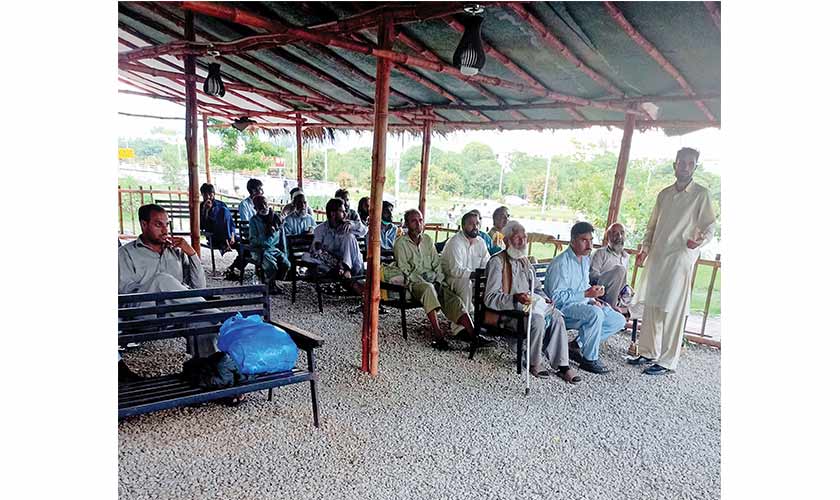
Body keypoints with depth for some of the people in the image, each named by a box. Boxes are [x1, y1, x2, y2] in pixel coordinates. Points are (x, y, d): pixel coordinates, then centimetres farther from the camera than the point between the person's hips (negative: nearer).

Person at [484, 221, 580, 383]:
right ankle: (534, 363, -11)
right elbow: (490, 298, -16)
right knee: (537, 319, -32)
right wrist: (515, 298, -30)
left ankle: (561, 365, -17)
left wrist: (544, 298, 6)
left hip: (529, 304, 7)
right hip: (506, 310, -7)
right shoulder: (497, 261, -7)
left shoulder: (525, 261, 20)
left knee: (556, 316, -19)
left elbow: (537, 287, 29)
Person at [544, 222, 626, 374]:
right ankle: (589, 360, -15)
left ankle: (577, 345, 2)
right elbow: (557, 297, -23)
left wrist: (593, 299, 2)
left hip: (582, 305, 9)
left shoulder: (585, 259, 10)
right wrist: (586, 294, -27)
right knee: (595, 314, -33)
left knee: (619, 321, 1)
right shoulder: (561, 263, -19)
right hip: (563, 308, -9)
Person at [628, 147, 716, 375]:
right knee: (651, 307, 8)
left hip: (680, 259, -5)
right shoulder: (664, 194, 14)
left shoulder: (701, 195, -1)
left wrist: (698, 241, -23)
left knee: (672, 311, -5)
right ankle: (648, 352, 20)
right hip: (656, 257, 5)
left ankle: (667, 361, 4)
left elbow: (710, 228, -3)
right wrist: (644, 249, 7)